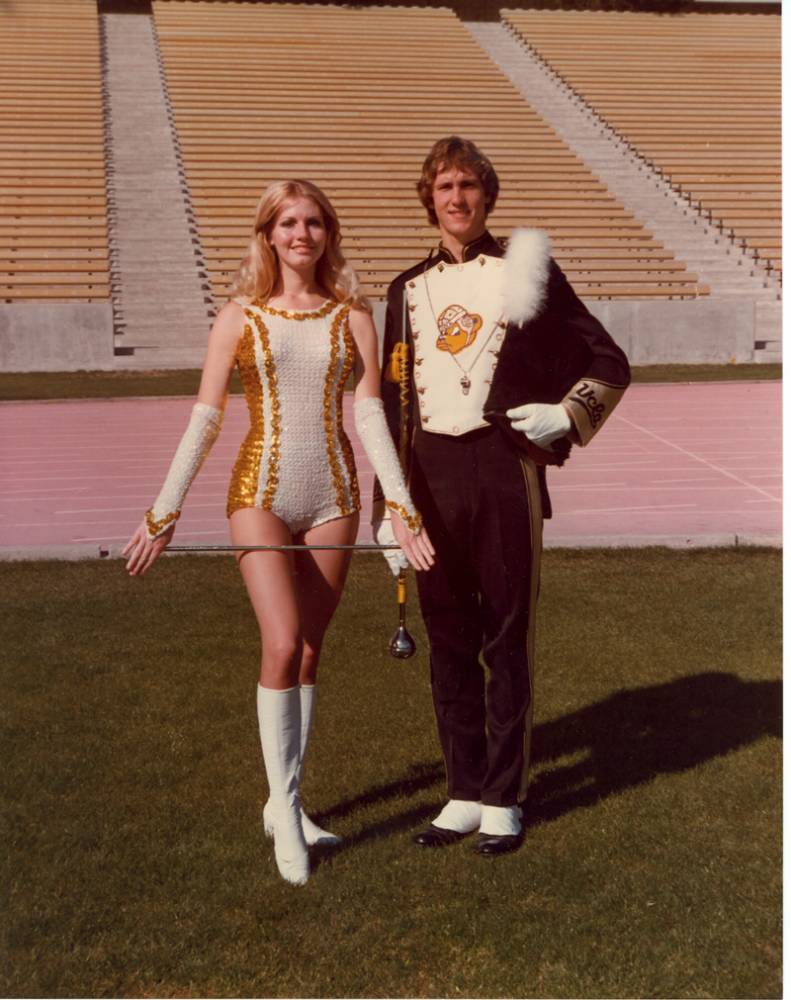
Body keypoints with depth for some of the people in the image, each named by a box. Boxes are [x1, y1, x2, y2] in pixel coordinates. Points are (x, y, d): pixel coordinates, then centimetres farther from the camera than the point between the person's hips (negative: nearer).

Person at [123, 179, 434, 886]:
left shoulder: (353, 316, 5)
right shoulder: (240, 318, 2)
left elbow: (371, 416, 0)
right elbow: (203, 423, 1)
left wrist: (404, 507, -8)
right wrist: (163, 514, -2)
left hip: (334, 495, 2)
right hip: (262, 492, -2)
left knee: (310, 650, 8)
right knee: (282, 645, -13)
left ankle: (286, 801, 22)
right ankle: (286, 812, 0)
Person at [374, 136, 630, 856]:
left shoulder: (526, 269, 4)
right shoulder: (409, 289, 13)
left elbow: (610, 364, 8)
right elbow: (392, 402, 15)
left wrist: (566, 415, -10)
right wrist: (386, 510, 10)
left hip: (505, 468, -3)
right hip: (431, 474, 4)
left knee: (508, 638, 2)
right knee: (449, 638, 8)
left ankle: (504, 800, 13)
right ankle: (464, 793, 20)